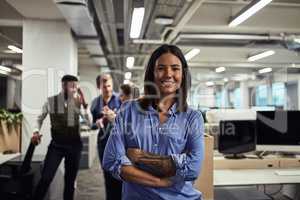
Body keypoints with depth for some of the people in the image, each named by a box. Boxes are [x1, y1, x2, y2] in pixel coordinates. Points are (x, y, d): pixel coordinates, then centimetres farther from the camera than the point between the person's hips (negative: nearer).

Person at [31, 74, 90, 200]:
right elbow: (40, 118, 10)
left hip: (74, 144, 1)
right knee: (46, 178, -6)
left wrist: (84, 105, -22)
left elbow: (89, 122, -11)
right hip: (56, 144, -1)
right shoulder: (51, 101, -5)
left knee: (70, 179, 14)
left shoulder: (78, 102, -4)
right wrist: (36, 132, -6)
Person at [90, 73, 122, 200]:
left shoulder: (120, 99, -5)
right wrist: (97, 123, -10)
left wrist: (115, 117, -25)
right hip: (103, 142, 3)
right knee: (107, 176, 11)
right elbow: (92, 125, 12)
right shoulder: (95, 103, 6)